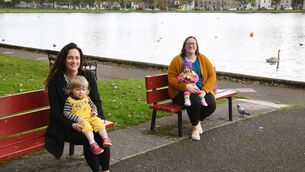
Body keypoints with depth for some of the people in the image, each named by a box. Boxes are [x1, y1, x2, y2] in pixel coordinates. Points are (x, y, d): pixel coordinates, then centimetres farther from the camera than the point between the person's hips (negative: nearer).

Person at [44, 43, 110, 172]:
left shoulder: (88, 76, 2)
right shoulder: (54, 82, -7)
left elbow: (97, 101, 4)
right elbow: (56, 111, -8)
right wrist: (72, 125, -23)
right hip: (65, 125, -3)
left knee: (101, 135, -26)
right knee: (88, 139, -28)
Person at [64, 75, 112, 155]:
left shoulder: (87, 98, 14)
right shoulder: (69, 101, -2)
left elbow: (93, 106, 27)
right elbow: (66, 113, -7)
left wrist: (94, 111, 4)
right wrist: (77, 118, -19)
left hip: (90, 117, 5)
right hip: (79, 121, -5)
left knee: (98, 122, -22)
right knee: (86, 126, -33)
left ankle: (106, 139, -27)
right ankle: (93, 144, -43)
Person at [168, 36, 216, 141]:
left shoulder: (203, 59, 8)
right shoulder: (177, 60, -1)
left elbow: (212, 76, 3)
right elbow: (172, 78, -9)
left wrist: (204, 90, -13)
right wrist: (186, 86, -25)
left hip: (201, 90, 3)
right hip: (182, 91, -3)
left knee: (211, 105, -25)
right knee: (195, 102, -35)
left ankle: (198, 120, 8)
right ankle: (195, 127, -7)